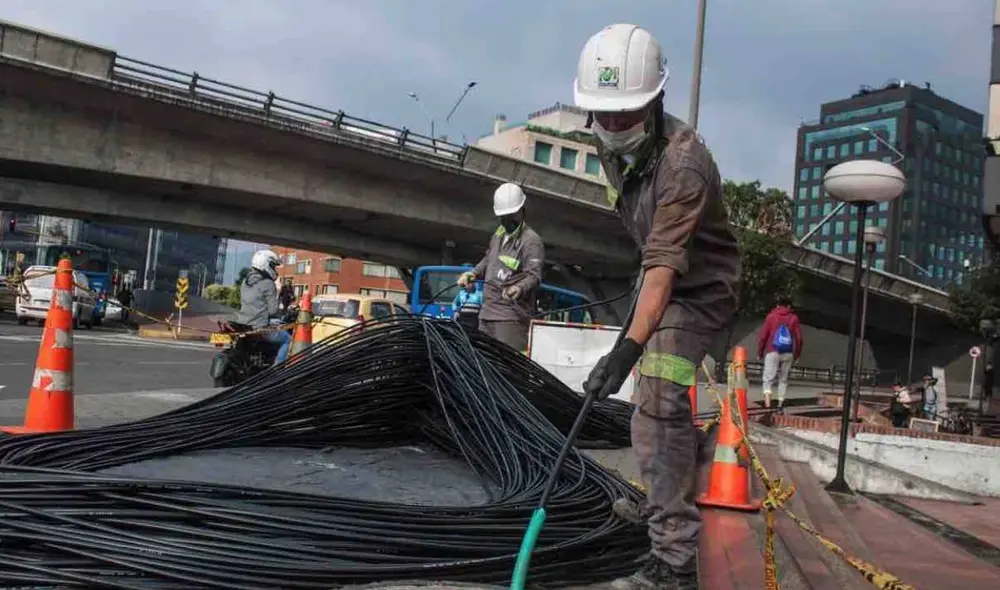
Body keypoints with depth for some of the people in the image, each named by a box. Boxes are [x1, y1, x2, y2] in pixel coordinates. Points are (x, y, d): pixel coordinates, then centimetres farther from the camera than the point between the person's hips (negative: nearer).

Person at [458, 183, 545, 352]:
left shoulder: (531, 241, -9)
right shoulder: (498, 234, 18)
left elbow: (534, 275, -19)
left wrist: (519, 288, -39)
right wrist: (472, 274, 17)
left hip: (511, 315, -9)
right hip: (487, 312, 9)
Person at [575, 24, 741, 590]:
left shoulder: (684, 164, -33)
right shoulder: (612, 143, -6)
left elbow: (665, 266, -39)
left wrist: (627, 349, -45)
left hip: (699, 287, -9)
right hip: (665, 277, 9)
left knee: (659, 407, -22)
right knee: (660, 400, 22)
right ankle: (665, 501, 44)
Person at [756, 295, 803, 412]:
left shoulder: (771, 316, 4)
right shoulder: (794, 318, 8)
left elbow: (763, 336, 1)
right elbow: (799, 338, 5)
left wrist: (759, 353, 9)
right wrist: (797, 354, 15)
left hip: (772, 352, -2)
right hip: (788, 354, 2)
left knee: (768, 378, -3)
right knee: (783, 379, 14)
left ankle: (767, 396, -28)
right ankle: (780, 404, 15)